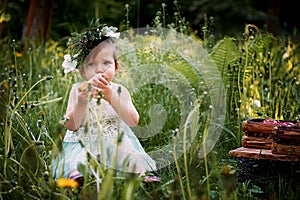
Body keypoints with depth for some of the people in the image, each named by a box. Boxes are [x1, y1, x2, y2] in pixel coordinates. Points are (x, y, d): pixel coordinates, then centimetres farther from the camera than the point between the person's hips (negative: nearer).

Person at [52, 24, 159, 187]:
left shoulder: (120, 90, 5)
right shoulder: (78, 90, 3)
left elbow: (133, 121, -10)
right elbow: (71, 126, -4)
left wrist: (111, 97, -21)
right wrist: (81, 103, -23)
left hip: (116, 141, 1)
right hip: (84, 141, -1)